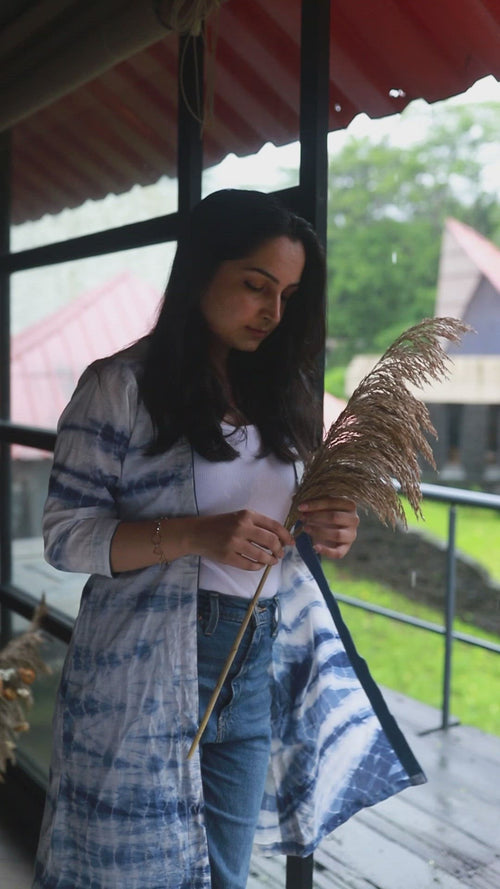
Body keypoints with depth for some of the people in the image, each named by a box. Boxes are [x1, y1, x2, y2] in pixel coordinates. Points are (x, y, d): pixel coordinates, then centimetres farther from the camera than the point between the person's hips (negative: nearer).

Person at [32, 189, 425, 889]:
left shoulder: (284, 392, 9)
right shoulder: (121, 386, -8)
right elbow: (65, 536, -11)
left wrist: (327, 530, -6)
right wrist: (195, 536, -24)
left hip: (261, 670, 5)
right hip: (147, 673, -4)